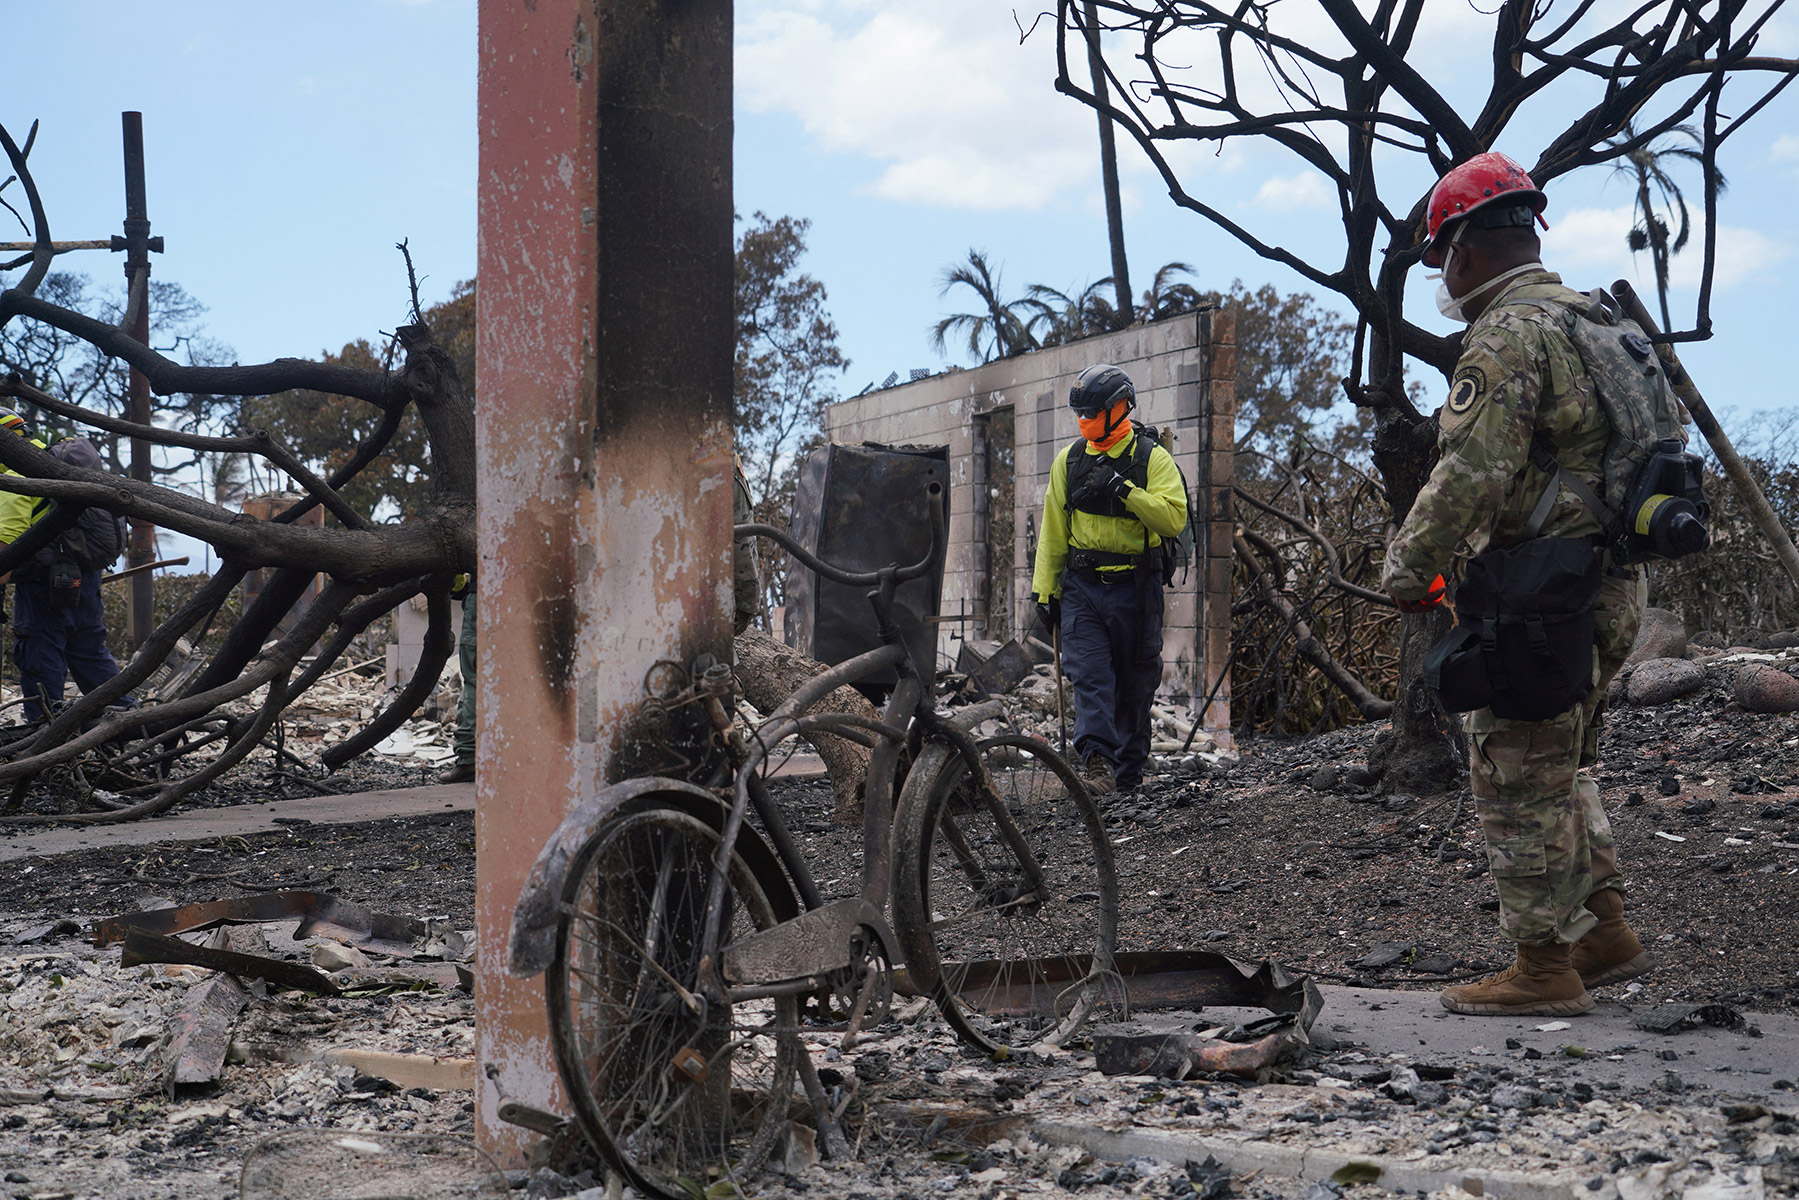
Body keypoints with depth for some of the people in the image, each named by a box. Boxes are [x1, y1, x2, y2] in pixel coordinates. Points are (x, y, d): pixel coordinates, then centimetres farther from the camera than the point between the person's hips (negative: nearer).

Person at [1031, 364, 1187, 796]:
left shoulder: (1153, 459, -2)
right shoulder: (1069, 460, 8)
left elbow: (1173, 517, -16)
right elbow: (1053, 531, 13)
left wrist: (1125, 490, -25)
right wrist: (1044, 590, 9)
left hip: (1135, 589, -2)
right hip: (1081, 587, 2)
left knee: (1135, 684, 7)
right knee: (1090, 676, -12)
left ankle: (1129, 773, 19)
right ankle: (1096, 761, -21)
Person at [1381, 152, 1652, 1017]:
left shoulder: (1507, 338, -16)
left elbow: (1468, 477, -23)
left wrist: (1406, 571, -10)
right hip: (1609, 587, 10)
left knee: (1518, 783, -1)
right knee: (1563, 772, 21)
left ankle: (1543, 968, 5)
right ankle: (1604, 932, 26)